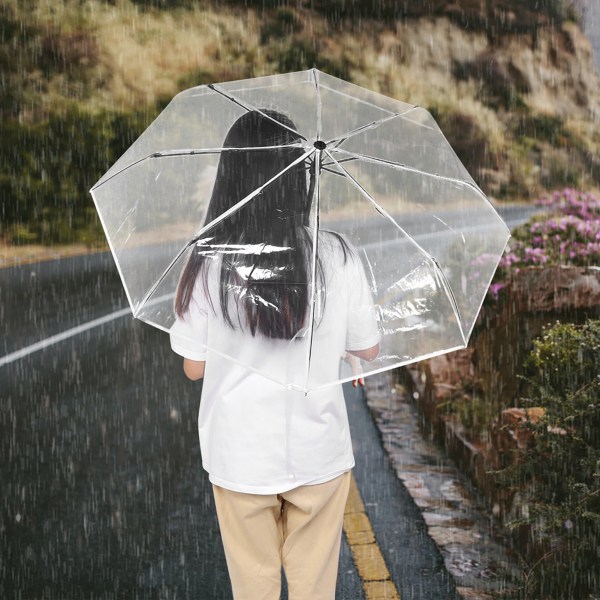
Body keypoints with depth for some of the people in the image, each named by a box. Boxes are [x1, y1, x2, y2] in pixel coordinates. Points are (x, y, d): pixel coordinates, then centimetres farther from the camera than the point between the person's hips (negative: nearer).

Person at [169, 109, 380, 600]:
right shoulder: (337, 258, -14)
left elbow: (194, 367, -7)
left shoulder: (208, 263, -16)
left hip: (240, 456, 0)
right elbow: (367, 349, -2)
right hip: (319, 452, 1)